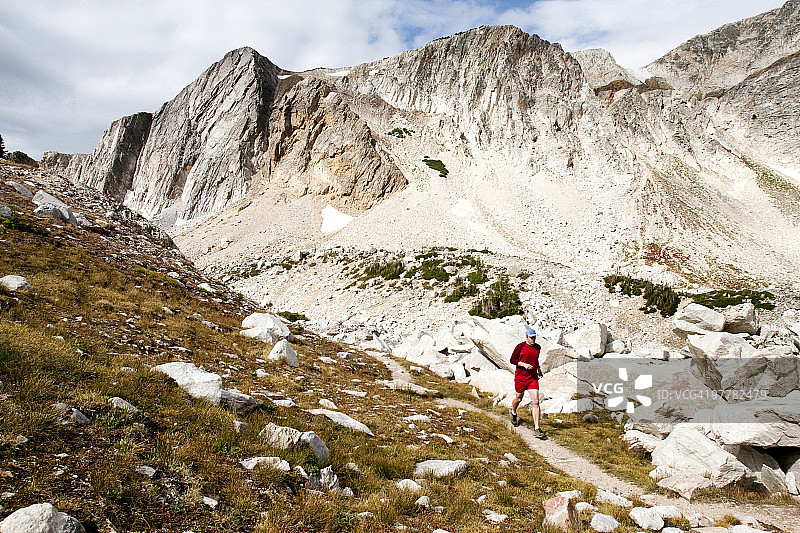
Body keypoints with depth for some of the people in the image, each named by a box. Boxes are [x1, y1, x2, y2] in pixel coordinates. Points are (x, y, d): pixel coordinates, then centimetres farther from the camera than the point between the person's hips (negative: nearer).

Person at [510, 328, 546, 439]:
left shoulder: (538, 347, 8)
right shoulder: (520, 346, -8)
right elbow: (512, 360, -6)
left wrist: (538, 368, 16)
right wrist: (524, 365, -17)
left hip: (533, 378, 3)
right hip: (520, 377, -3)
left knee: (535, 402, -9)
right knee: (519, 398, 15)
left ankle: (537, 428, -8)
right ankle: (513, 413, 50)